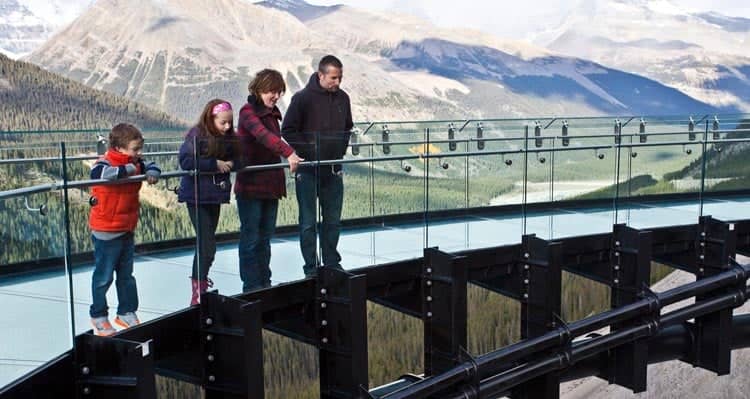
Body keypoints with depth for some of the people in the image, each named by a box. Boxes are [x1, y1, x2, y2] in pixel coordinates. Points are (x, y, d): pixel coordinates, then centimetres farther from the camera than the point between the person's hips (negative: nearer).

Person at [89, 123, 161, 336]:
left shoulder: (135, 163, 3)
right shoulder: (104, 163, -20)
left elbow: (151, 166, 17)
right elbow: (103, 173, -41)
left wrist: (151, 173, -6)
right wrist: (128, 169, -29)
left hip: (127, 231, 8)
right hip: (106, 233, -8)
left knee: (126, 275, 17)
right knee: (104, 276, 5)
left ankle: (126, 313, 29)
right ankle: (99, 317, 19)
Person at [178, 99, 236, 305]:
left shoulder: (228, 138, 5)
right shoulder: (196, 136, -13)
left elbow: (235, 159, 13)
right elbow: (185, 161, -21)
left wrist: (231, 163, -9)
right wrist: (214, 164, -21)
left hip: (215, 196, 7)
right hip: (197, 196, -7)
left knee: (206, 242, 16)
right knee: (207, 244, -11)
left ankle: (200, 281, 30)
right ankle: (198, 292, -6)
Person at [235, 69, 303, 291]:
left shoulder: (272, 114, 13)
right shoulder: (248, 112, -12)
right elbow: (264, 135, -31)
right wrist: (288, 153, -47)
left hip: (270, 186, 8)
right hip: (251, 187, -8)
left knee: (265, 237, 13)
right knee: (251, 238, 0)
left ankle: (265, 283, 21)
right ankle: (251, 286, 7)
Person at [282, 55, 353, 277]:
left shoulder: (342, 98, 7)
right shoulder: (302, 98, -10)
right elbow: (288, 131, -8)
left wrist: (341, 151, 10)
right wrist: (308, 153, -12)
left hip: (334, 170, 5)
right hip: (308, 171, -5)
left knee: (333, 221, 11)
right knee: (308, 223, 1)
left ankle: (332, 264, 22)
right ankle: (311, 268, 8)